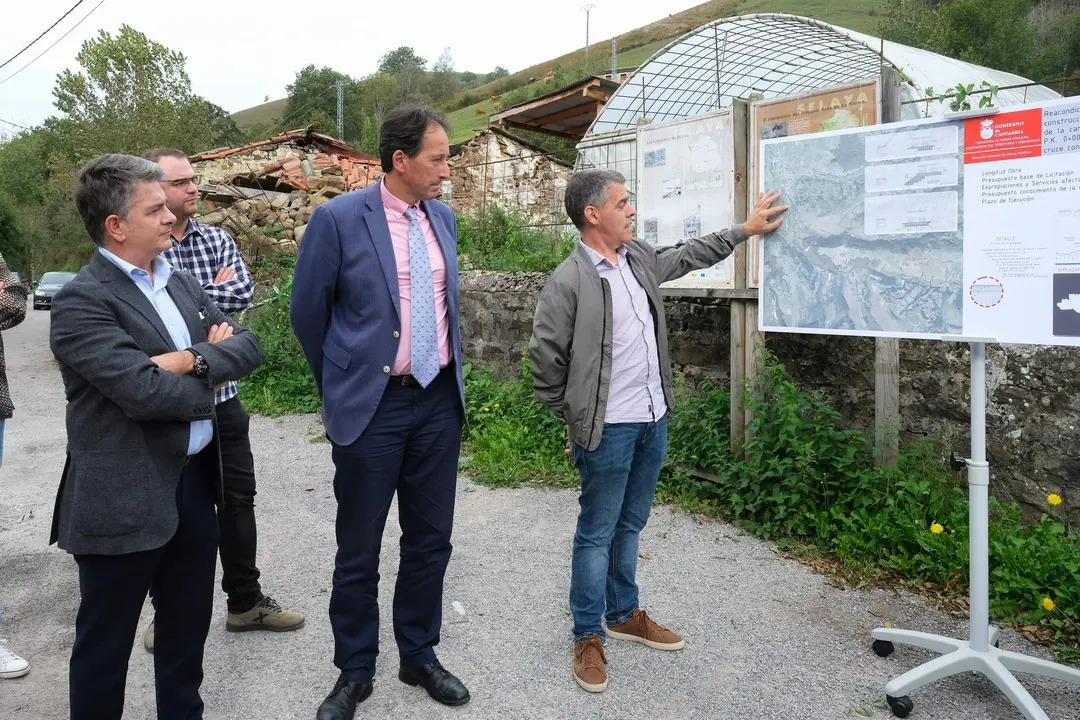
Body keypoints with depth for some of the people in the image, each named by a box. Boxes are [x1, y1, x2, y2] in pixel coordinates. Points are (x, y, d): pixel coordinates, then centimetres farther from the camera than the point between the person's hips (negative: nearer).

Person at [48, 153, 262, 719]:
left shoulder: (180, 282, 9)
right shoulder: (81, 302, -15)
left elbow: (248, 346, 3)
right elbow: (146, 391, -25)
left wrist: (195, 360, -16)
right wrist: (211, 377, -7)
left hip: (194, 482, 7)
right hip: (124, 499, -7)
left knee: (188, 629, 21)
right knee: (105, 644, 12)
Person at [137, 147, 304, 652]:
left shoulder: (218, 240, 5)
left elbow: (244, 292, -10)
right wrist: (214, 291, -14)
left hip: (220, 394, 4)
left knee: (237, 497, 11)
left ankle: (245, 601, 27)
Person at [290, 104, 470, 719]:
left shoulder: (443, 217, 7)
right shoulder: (338, 218, -10)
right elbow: (308, 311, -1)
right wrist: (338, 385, 9)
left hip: (440, 400, 5)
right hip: (373, 406, -5)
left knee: (430, 541, 14)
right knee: (359, 551, 9)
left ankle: (420, 655, 33)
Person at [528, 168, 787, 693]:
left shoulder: (641, 257, 6)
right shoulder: (567, 284, -16)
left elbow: (689, 255, 25)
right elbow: (545, 363, -11)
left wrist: (745, 230, 28)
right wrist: (576, 421, -3)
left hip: (654, 419, 7)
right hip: (608, 430, -7)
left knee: (630, 526, 20)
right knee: (597, 534, 5)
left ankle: (624, 616, 36)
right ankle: (588, 637, 21)